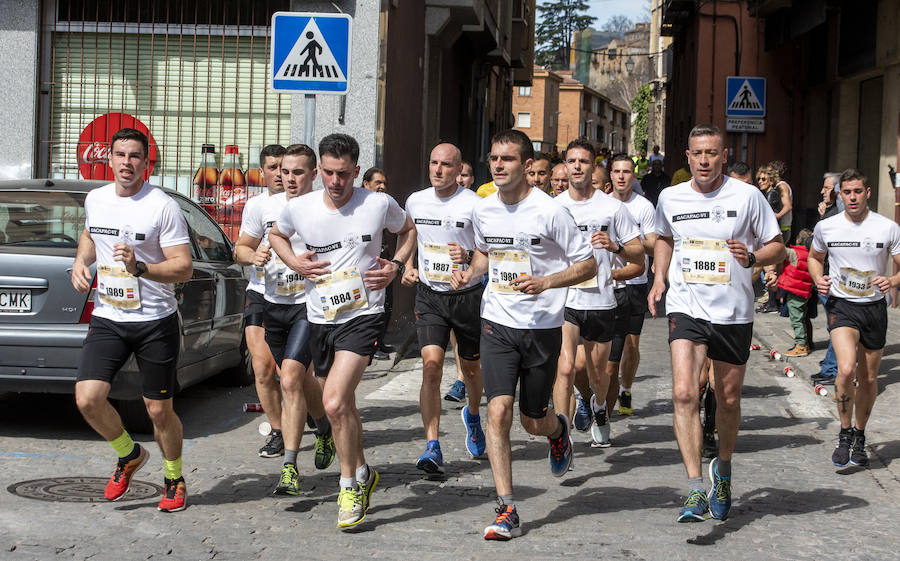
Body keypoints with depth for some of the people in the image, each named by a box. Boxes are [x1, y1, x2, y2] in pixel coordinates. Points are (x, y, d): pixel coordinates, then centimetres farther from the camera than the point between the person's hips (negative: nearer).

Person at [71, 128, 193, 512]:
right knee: (87, 398, -11)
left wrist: (139, 268, -29)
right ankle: (129, 455, 17)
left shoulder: (163, 207, -11)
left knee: (159, 411, 3)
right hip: (107, 320, 4)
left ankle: (174, 479, 28)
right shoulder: (95, 200, 6)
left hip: (156, 322, -4)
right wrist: (80, 262, 8)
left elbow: (184, 268, -14)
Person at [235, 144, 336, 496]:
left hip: (310, 305, -5)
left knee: (290, 381, -18)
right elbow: (240, 248, 13)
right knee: (301, 381, 18)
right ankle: (325, 430, 47)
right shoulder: (265, 207, 3)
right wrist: (254, 256, -9)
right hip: (273, 305, 5)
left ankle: (290, 468, -13)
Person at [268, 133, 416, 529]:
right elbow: (276, 235, 19)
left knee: (334, 403, -19)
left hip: (363, 315, -4)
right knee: (344, 405, 17)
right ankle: (363, 472, 39)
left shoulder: (379, 204, -8)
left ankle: (350, 485, -2)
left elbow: (408, 231, 13)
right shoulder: (299, 208, -3)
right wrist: (295, 263, 0)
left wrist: (395, 266, -3)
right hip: (320, 318, 4)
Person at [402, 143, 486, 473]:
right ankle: (432, 448, -16)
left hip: (468, 294, -2)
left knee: (471, 368, 14)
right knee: (431, 365, -14)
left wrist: (469, 257, -28)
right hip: (429, 296, 2)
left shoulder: (474, 204, -10)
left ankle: (473, 416, 47)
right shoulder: (415, 201, 4)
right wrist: (408, 267, 6)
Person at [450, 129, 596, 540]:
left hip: (542, 327, -3)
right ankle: (507, 511, -7)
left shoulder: (549, 212, -12)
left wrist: (545, 283, -21)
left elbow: (588, 265, -7)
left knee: (533, 422, 9)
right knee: (498, 410, -12)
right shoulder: (483, 210, 3)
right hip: (497, 323, 3)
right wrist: (469, 273, 3)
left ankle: (558, 429, 48)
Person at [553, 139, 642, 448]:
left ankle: (599, 409, 49)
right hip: (563, 299, -1)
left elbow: (639, 253, 2)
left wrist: (614, 246, -16)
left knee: (598, 374, 15)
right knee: (565, 368, -18)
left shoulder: (612, 207, 1)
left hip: (600, 301, 1)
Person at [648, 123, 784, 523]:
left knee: (728, 399, 12)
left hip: (733, 312, 0)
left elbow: (777, 248, 1)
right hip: (685, 307, 1)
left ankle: (723, 469, 39)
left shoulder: (747, 196, -5)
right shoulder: (670, 198, 3)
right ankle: (695, 491, -16)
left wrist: (751, 257, -19)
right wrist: (659, 278, 10)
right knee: (684, 393, -17)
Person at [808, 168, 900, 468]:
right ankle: (845, 435, -3)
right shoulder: (825, 227, -1)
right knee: (846, 369, -23)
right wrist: (818, 278, -3)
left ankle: (859, 436, 33)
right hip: (841, 305, -1)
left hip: (875, 308, 1)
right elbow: (815, 257, 18)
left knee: (869, 379, 11)